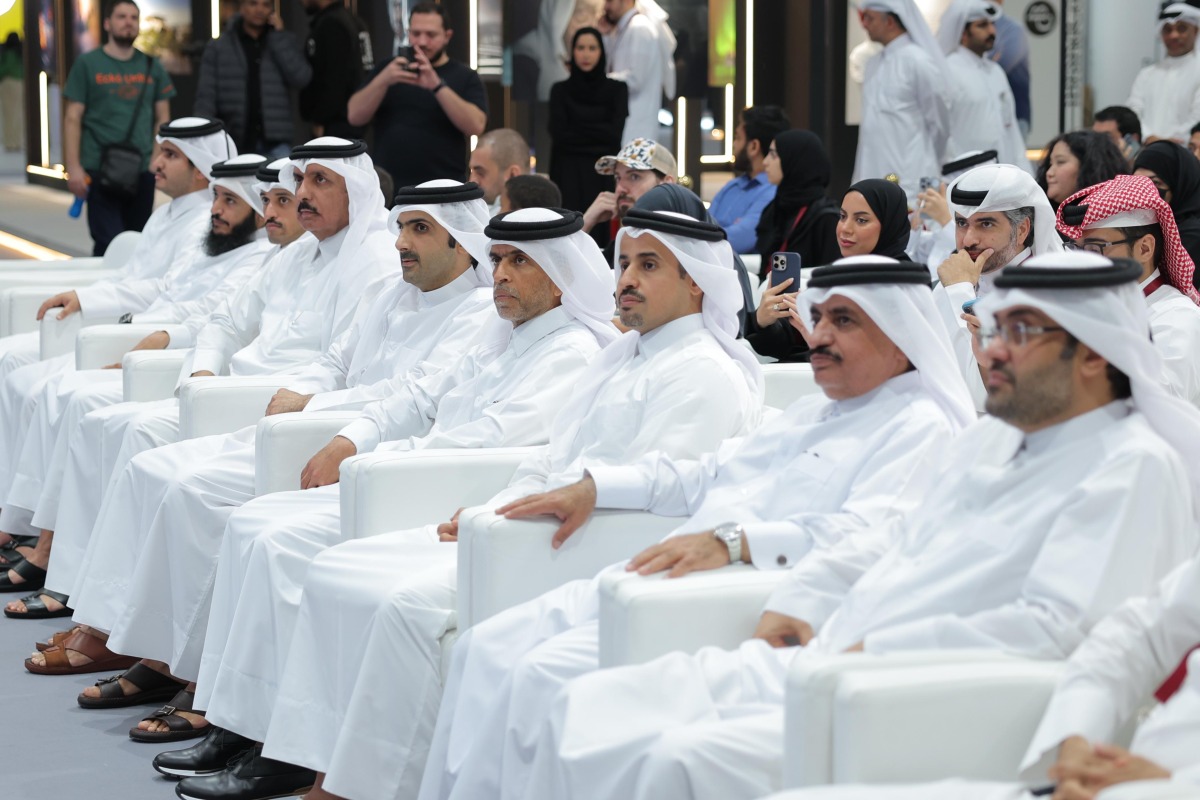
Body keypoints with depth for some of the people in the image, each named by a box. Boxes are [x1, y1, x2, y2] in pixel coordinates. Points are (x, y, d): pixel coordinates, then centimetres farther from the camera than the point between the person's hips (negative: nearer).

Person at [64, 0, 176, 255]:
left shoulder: (151, 67, 11)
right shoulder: (87, 65, 2)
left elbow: (162, 118, 14)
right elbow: (73, 119, 0)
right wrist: (73, 167, -8)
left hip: (142, 170, 3)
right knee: (107, 243, -10)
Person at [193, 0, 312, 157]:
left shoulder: (285, 43, 10)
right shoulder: (217, 48, 7)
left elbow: (301, 78, -8)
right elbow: (206, 98, 1)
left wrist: (277, 36, -4)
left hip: (275, 145, 0)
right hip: (233, 144, 0)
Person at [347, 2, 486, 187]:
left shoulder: (464, 76, 3)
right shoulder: (387, 70, 12)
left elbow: (475, 126, -12)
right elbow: (354, 116, 2)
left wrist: (437, 86, -23)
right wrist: (383, 80, -15)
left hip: (443, 189, -2)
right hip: (388, 185, 2)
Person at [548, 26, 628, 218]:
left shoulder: (617, 89, 7)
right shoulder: (560, 91, 8)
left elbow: (614, 134, -6)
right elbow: (559, 135, -4)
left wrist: (576, 129, -5)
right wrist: (599, 133, -5)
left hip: (605, 174, 0)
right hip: (569, 175, 0)